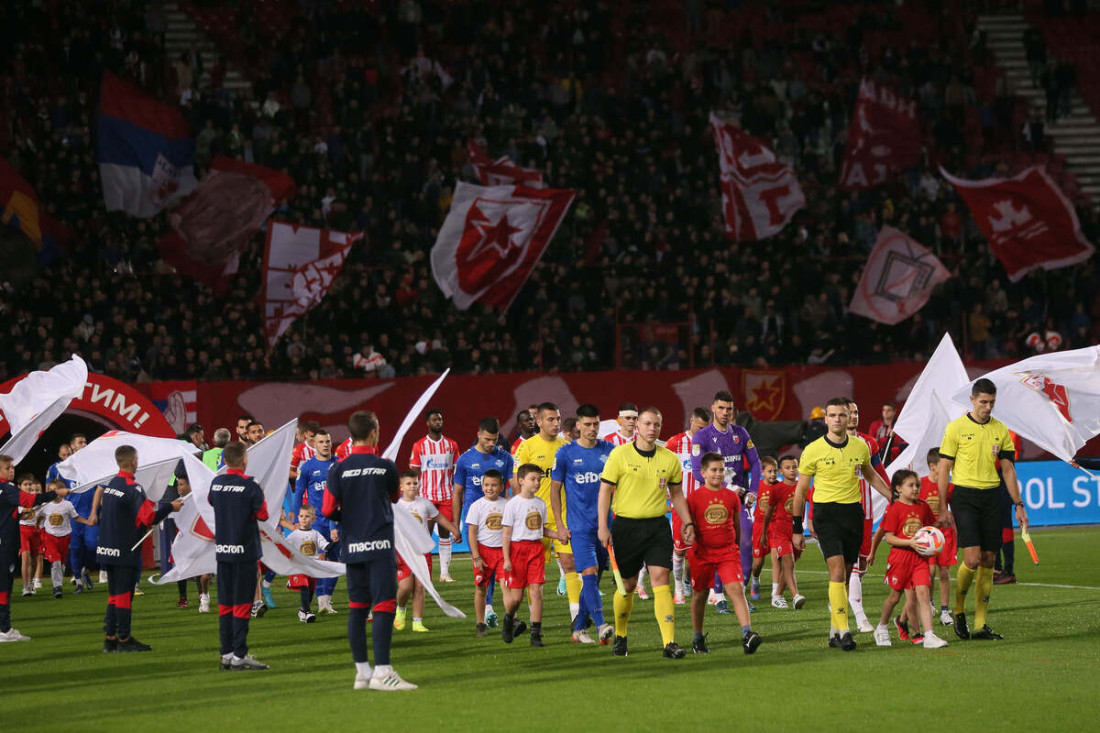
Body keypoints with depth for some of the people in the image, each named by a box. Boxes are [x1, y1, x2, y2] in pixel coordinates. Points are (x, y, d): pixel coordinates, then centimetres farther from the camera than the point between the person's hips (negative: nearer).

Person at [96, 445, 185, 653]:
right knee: (124, 594, -1)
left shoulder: (110, 484, 9)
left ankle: (110, 639, 15)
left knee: (114, 594, 14)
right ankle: (124, 639, 3)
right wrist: (170, 507, -8)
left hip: (107, 548, 8)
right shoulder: (133, 488, -17)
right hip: (126, 552, -8)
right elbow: (150, 518, -21)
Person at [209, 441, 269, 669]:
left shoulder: (216, 483, 3)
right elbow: (262, 514, -7)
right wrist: (261, 497, 9)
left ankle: (227, 654, 12)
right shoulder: (249, 486, -14)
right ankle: (239, 655, -4)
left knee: (225, 603, 11)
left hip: (222, 549, 5)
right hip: (244, 550, -5)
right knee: (242, 603, -2)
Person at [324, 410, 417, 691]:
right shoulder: (385, 467, -3)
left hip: (352, 547, 4)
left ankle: (362, 672, 13)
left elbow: (328, 510, -2)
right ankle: (382, 672, -12)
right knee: (385, 606, -5)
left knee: (357, 609, 9)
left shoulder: (338, 470, 0)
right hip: (380, 546, -4)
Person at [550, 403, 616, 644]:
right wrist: (560, 525, -1)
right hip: (579, 525, -3)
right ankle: (601, 626, -22)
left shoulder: (609, 451, 6)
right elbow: (555, 489, 5)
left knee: (593, 577, 7)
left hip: (605, 523, 3)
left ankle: (579, 627, 17)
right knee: (589, 573, -15)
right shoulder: (565, 453, 0)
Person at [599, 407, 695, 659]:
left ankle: (669, 643, -16)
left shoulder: (669, 458, 6)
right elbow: (605, 490, -2)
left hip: (657, 526, 2)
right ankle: (620, 636, 29)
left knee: (661, 580, -11)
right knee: (627, 585, 7)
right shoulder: (620, 454, -3)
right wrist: (603, 527, -9)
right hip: (626, 525, -1)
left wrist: (687, 522, 6)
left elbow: (676, 494, 16)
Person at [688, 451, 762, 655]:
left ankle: (747, 634, -25)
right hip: (702, 552, -1)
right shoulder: (695, 497, -3)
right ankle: (697, 639, 25)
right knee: (699, 594, 10)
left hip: (727, 552, 1)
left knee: (736, 588, -15)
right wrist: (691, 547, -4)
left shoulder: (732, 496, 5)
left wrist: (736, 546, 20)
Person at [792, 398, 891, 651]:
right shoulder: (814, 450, -4)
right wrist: (797, 529, 4)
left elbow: (871, 475, 26)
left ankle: (834, 631, 16)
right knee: (837, 567, -18)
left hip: (853, 511, 4)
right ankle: (843, 630, -21)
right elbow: (801, 490, 4)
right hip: (826, 512, -4)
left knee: (846, 573, 6)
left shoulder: (860, 447, 6)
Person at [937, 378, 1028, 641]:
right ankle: (959, 611, 8)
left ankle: (981, 625, 8)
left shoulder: (1001, 430, 8)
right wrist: (943, 507, -6)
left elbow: (1008, 469, 14)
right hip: (964, 496, -4)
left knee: (988, 561, 3)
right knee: (972, 559, -15)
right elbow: (944, 468, -2)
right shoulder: (956, 428, -4)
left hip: (991, 498, 4)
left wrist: (1018, 505, 9)